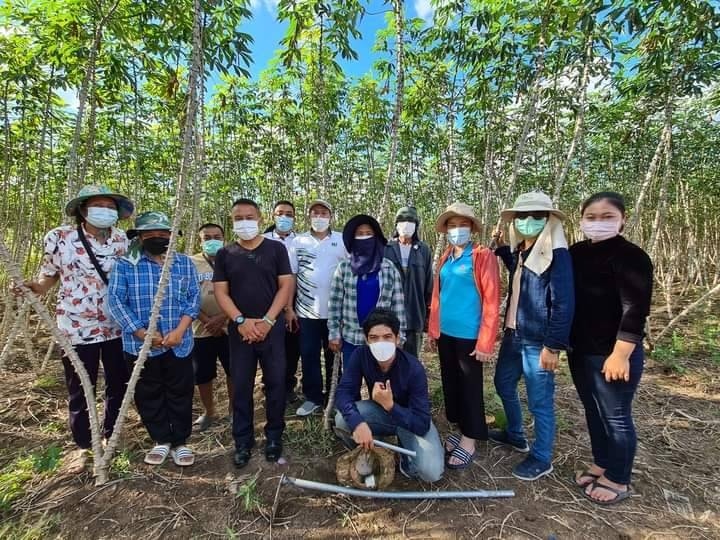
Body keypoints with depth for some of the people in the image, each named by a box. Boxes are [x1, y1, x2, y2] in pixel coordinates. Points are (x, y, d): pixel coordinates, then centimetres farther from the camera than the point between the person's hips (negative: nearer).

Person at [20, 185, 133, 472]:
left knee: (119, 384, 15)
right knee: (79, 390, 11)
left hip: (118, 326, 3)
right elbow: (48, 277, 0)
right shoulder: (59, 238, -9)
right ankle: (83, 445, 34)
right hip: (77, 327, -3)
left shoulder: (122, 240, 1)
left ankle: (110, 436, 38)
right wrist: (32, 287, -19)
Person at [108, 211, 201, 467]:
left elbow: (194, 298, 0)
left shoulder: (185, 263, 4)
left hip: (179, 344, 1)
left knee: (180, 394, 10)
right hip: (140, 345, 0)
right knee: (149, 396, 14)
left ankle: (180, 442, 28)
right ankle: (161, 441, 34)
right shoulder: (125, 265, -1)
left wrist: (180, 330, -13)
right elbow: (115, 300, -7)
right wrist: (142, 333, -16)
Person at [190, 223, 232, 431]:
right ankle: (208, 412, 32)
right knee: (203, 375, 11)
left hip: (230, 327, 0)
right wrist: (207, 321, -12)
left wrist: (222, 317, -16)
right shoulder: (191, 263, 1)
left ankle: (233, 407, 31)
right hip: (201, 330, 1)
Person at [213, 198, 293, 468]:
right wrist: (241, 320, -12)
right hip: (239, 329, 2)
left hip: (272, 327, -1)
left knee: (276, 383, 4)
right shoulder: (225, 254, 6)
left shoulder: (276, 248, 1)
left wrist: (267, 320, -11)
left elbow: (286, 285, -3)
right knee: (241, 386, 8)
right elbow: (221, 291, 2)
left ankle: (274, 436, 23)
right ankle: (242, 440, 23)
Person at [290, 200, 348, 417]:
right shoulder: (298, 241, 3)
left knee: (334, 355, 12)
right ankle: (313, 398, 25)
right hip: (306, 310, 1)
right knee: (309, 355, 8)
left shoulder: (342, 240, 1)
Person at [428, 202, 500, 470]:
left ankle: (468, 441, 23)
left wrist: (485, 342, -15)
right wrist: (433, 329, 10)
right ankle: (461, 431, 35)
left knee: (470, 387, 7)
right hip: (446, 333, 6)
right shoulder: (445, 258, 10)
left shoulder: (483, 256, -8)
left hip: (469, 335, -6)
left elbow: (492, 300, -13)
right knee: (451, 383, 16)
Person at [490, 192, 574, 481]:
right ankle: (515, 434, 45)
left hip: (537, 341, -8)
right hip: (513, 335, 8)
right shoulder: (520, 251, 8)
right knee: (504, 384, 22)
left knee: (540, 401, 7)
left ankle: (542, 459, 28)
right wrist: (503, 249, 16)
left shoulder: (557, 254, -15)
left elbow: (564, 303, -17)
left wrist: (553, 346, -19)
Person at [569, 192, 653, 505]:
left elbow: (635, 310, -18)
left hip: (613, 354, -7)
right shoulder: (577, 253, 6)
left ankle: (618, 481, 27)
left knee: (615, 417, 8)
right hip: (581, 351, 7)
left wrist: (621, 354, -20)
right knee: (593, 412, 19)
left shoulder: (630, 256, -14)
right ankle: (601, 465, 38)